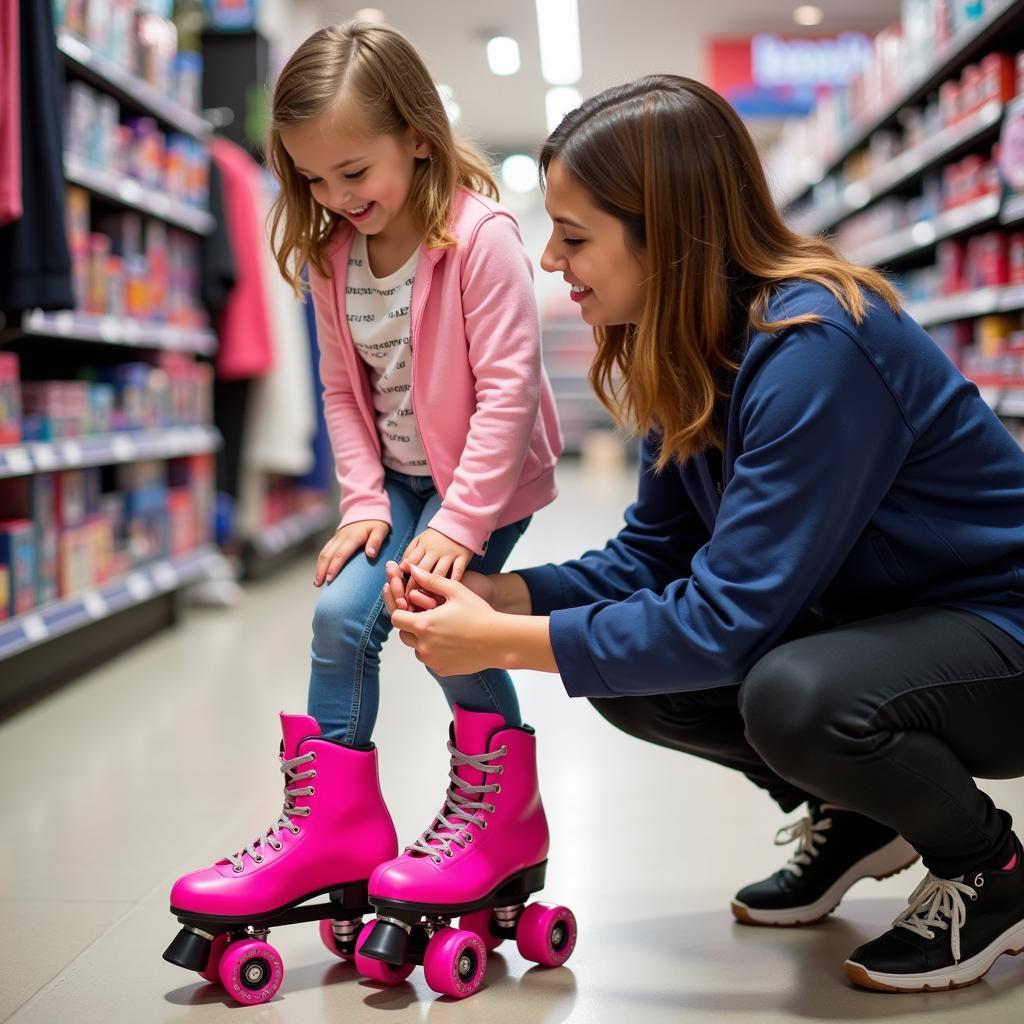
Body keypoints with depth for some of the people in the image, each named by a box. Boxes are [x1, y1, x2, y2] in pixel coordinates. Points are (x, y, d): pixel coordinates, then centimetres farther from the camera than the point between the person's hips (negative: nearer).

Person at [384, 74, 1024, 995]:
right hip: (865, 619, 8)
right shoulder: (689, 352, -2)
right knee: (628, 675, -4)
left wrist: (502, 643, -26)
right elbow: (652, 556, 2)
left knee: (794, 696, -35)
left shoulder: (812, 349, -30)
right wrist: (492, 596, -13)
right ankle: (852, 816, 18)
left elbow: (729, 617, -31)